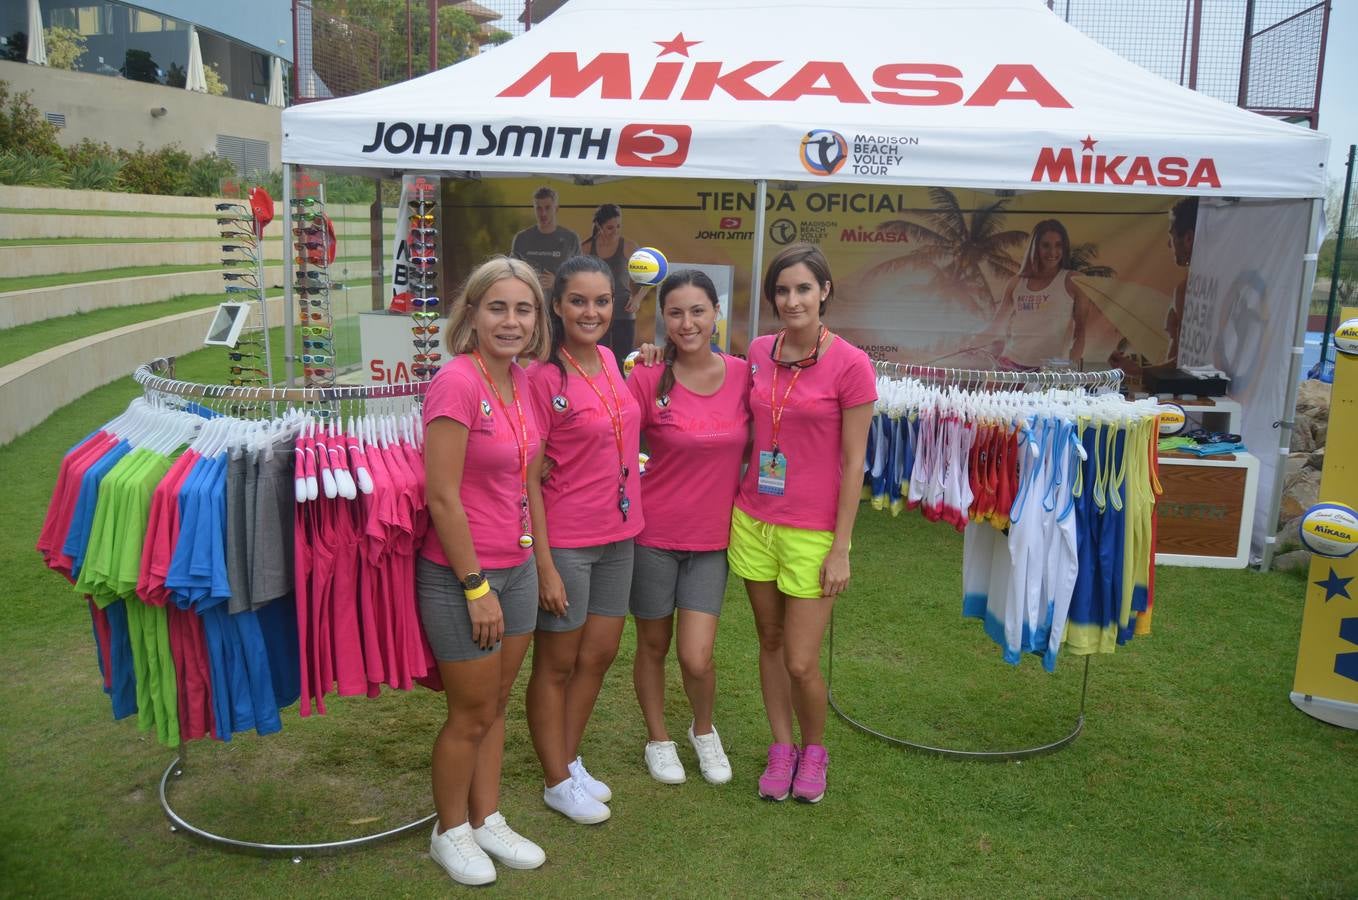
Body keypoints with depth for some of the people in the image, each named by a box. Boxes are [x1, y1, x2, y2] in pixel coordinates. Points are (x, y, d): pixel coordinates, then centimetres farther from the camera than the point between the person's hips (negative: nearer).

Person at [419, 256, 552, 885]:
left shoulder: (522, 382, 5)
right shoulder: (457, 381, -20)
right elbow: (442, 497, -21)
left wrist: (535, 561, 14)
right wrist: (477, 587, -17)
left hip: (516, 568, 7)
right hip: (460, 575, -7)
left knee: (495, 706, 20)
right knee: (471, 714, 9)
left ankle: (487, 820, 38)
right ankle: (450, 832, 32)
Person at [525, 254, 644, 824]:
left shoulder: (608, 362, 5)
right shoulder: (544, 376, -16)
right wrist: (544, 565, -17)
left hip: (618, 535, 7)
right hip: (565, 542, -7)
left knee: (599, 655, 17)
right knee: (557, 665, 9)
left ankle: (570, 760, 35)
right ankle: (558, 782, 26)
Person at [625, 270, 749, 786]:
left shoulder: (742, 374, -4)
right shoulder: (648, 379, -11)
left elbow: (750, 447, 8)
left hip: (711, 537, 1)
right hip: (654, 532, -1)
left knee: (696, 659, -1)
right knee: (653, 645, 13)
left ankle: (704, 730, 32)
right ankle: (658, 739, 38)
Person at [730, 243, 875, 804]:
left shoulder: (850, 364, -12)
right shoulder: (759, 351, 3)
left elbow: (853, 463, -10)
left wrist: (841, 547, -10)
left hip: (812, 532, -4)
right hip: (753, 520, 5)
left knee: (801, 663, 0)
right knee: (769, 641, 15)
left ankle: (814, 749, 28)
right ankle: (782, 748, 34)